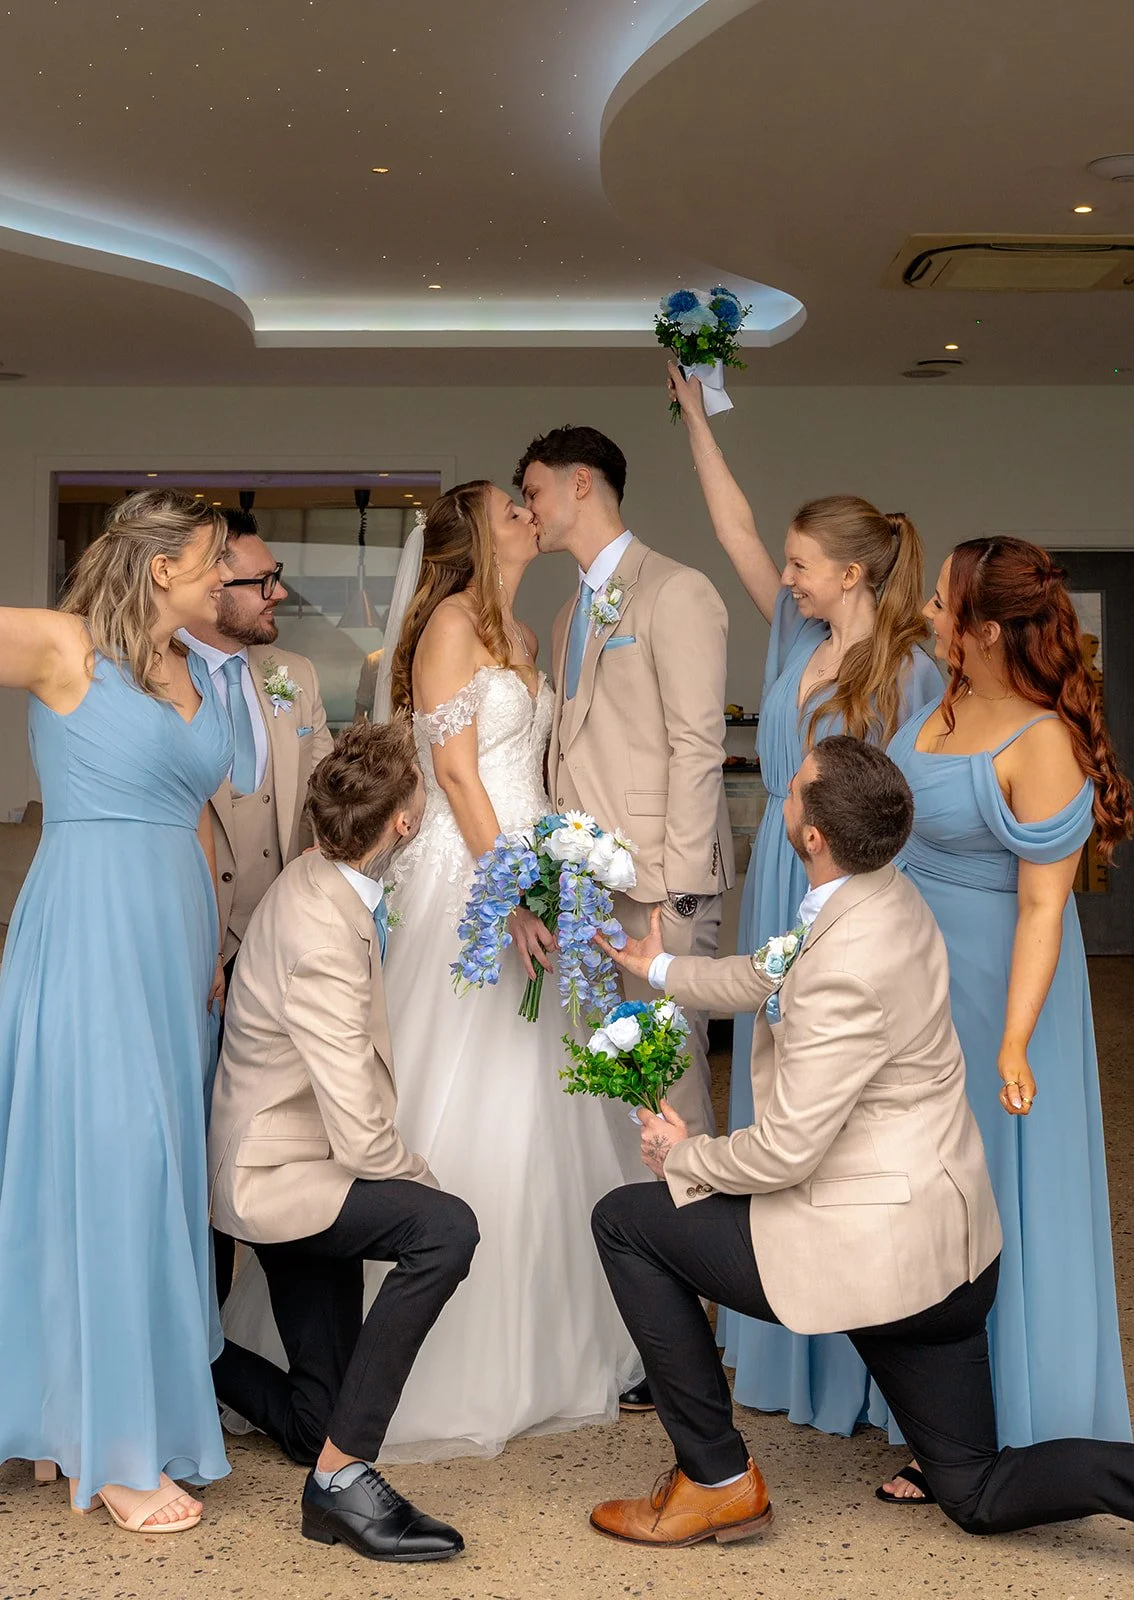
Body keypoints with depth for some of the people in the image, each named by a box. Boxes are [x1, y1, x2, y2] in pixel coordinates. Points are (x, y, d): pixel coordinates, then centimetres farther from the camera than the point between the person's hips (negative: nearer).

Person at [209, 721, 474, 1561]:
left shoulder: (318, 878, 0)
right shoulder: (325, 935, -29)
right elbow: (362, 1138, -29)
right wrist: (426, 1182, -8)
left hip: (287, 1163, 9)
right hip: (275, 1175, -9)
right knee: (445, 1228, -32)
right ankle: (343, 1473, -21)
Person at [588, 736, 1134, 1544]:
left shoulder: (848, 968, -27)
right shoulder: (888, 894, 2)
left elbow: (785, 1151, -21)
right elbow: (772, 977, 21)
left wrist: (682, 1156, -2)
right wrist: (664, 970, 32)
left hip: (874, 1249, -10)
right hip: (950, 1249, 10)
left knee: (625, 1221, 2)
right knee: (980, 1497, 21)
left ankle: (718, 1479, 9)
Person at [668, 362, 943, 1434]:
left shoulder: (910, 670, -12)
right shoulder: (795, 634, 6)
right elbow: (734, 530, 12)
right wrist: (694, 416, 12)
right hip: (780, 888, 7)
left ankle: (855, 1363, 14)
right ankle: (781, 1337, 28)